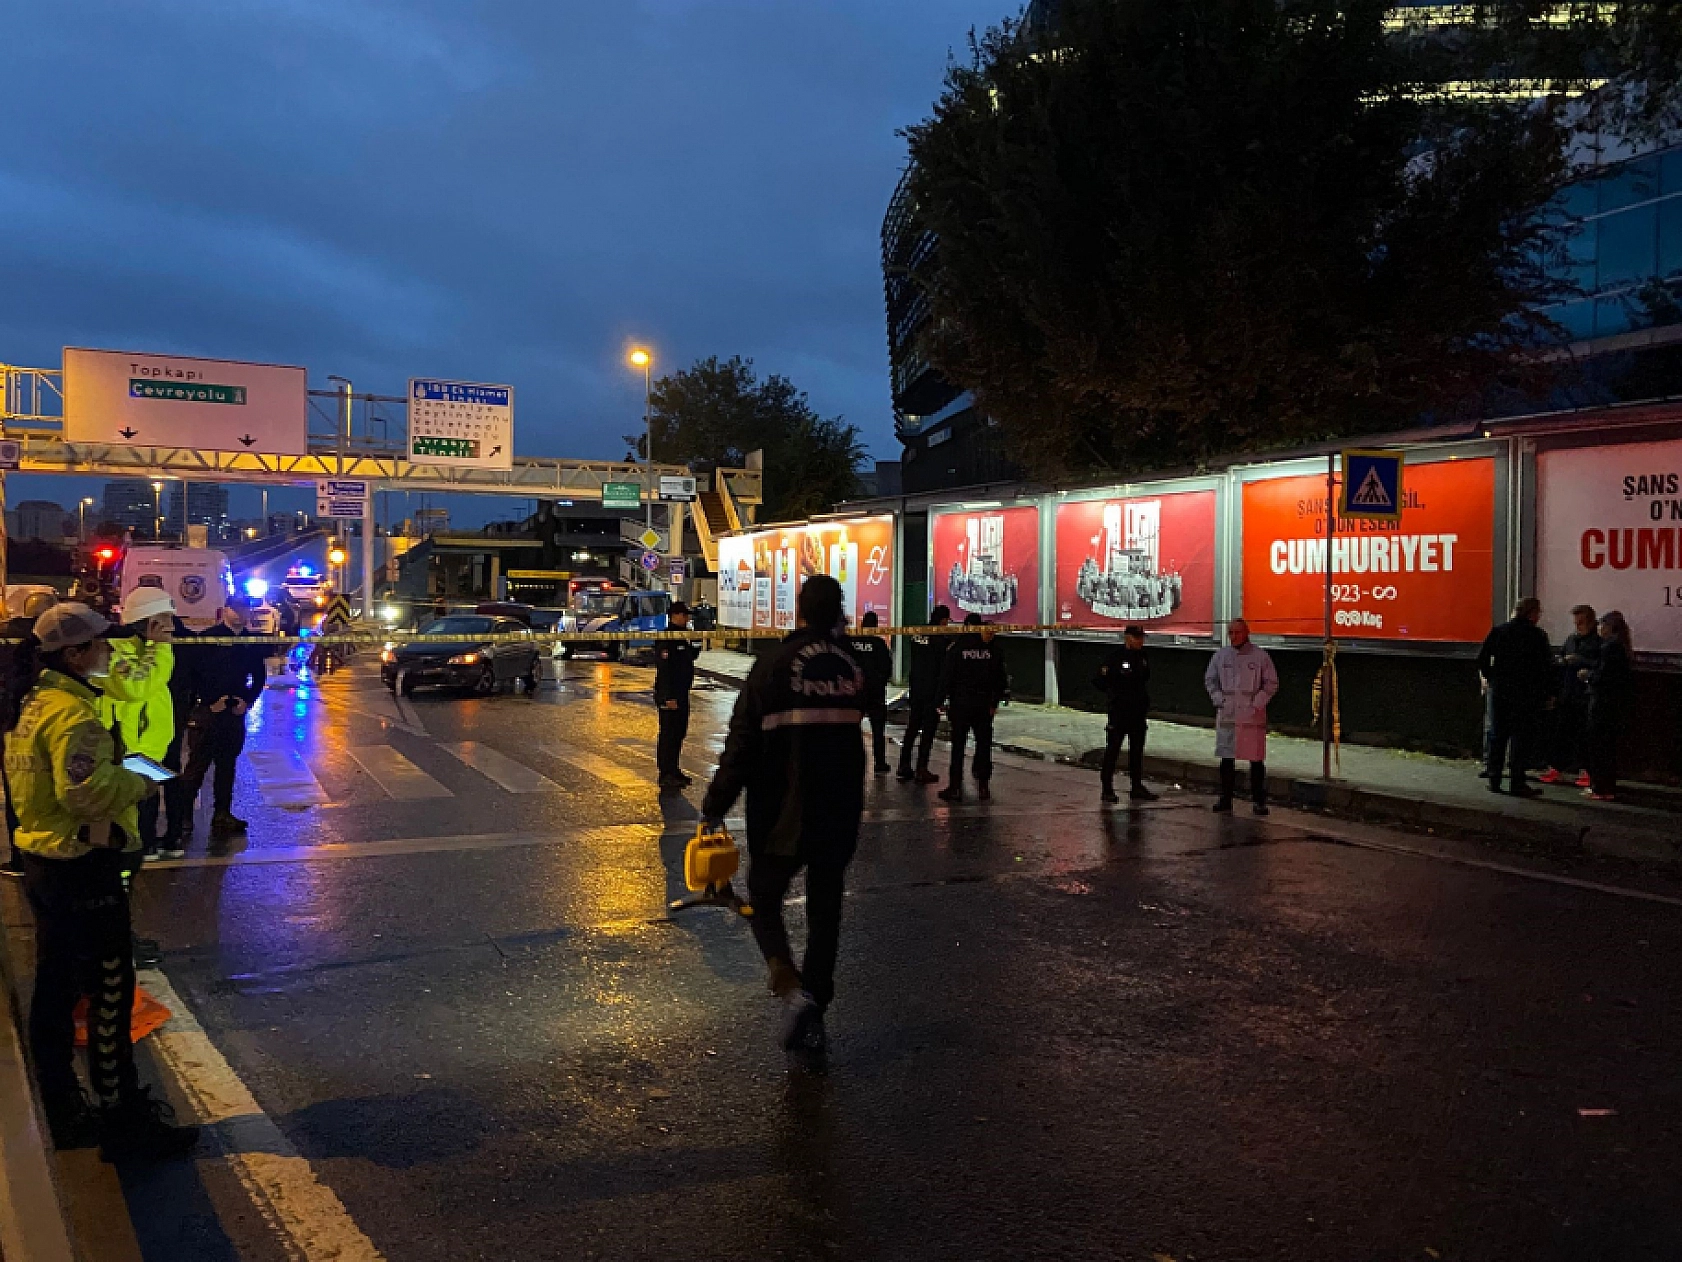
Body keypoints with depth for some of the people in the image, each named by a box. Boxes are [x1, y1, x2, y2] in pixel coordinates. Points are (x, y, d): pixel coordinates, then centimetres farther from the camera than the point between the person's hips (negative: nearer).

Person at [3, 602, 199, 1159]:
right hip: (84, 870, -10)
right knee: (109, 995, -1)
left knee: (55, 990, 17)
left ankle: (65, 1113, 30)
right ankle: (124, 1123, 9)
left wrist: (116, 772, 9)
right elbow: (85, 791, -30)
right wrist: (138, 784, -14)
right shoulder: (73, 711, -21)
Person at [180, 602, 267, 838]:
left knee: (227, 765, 11)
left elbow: (259, 676, 15)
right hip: (208, 710, -5)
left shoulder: (251, 642, 9)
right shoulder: (208, 637, -5)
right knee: (198, 764, -4)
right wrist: (211, 701, -13)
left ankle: (223, 814, 18)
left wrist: (247, 701, 2)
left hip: (236, 712, 5)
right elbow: (195, 674, -11)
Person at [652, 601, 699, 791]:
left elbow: (690, 657, 25)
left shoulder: (682, 637, 14)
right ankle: (666, 775, -1)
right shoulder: (666, 639, -16)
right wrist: (669, 696, -25)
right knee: (669, 734, -5)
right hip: (669, 695, -10)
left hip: (681, 693, 10)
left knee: (679, 732, 15)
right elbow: (664, 669, -21)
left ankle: (673, 770, 25)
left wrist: (697, 646, 5)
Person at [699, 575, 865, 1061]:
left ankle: (793, 988, -10)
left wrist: (714, 807, -7)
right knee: (824, 914, 15)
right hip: (841, 816, 4)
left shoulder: (775, 665, -12)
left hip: (782, 816, -4)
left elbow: (742, 743, -13)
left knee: (764, 903, 13)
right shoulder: (854, 666, 1)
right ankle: (812, 1020, 18)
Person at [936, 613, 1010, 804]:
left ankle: (955, 787, 2)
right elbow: (1000, 678, 6)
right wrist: (995, 702, 12)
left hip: (961, 702, -2)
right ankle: (983, 786, 11)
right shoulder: (993, 649, 2)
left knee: (958, 746, 2)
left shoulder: (957, 647, -5)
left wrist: (945, 699, 1)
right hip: (984, 704, 2)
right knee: (983, 744, 9)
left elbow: (946, 675, -5)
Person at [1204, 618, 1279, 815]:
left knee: (1256, 760, -1)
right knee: (1226, 759, 7)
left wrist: (1257, 704, -7)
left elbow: (1272, 683, 1)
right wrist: (1219, 700, 1)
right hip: (1226, 716, 3)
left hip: (1252, 716, -3)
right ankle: (1225, 799, 15)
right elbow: (1209, 679, 13)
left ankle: (1259, 801, 7)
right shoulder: (1221, 655, 7)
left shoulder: (1260, 655, -2)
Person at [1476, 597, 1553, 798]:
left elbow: (1482, 659, 3)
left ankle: (1494, 779, 12)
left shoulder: (1498, 631, 5)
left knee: (1497, 736, 10)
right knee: (1521, 738, 0)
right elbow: (1547, 667, -7)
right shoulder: (1537, 635, -7)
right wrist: (1545, 694, 1)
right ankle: (1517, 783, -1)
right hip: (1526, 695, -4)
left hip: (1499, 692, 4)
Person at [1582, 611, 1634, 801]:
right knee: (1609, 746, 15)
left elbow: (1603, 676, -21)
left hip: (1604, 704, -9)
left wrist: (1587, 675, -3)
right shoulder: (1624, 647, 13)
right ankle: (1608, 787, 22)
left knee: (1598, 745, -3)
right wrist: (1590, 674, 13)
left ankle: (1601, 789, 0)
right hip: (1619, 705, 9)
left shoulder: (1610, 646, -16)